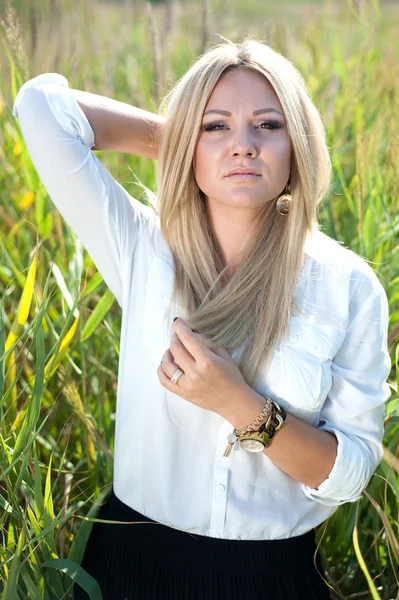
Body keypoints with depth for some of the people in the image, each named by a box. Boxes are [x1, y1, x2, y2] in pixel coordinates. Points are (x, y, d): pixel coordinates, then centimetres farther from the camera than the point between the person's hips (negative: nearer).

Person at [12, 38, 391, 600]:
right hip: (135, 554, 1)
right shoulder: (144, 251, -9)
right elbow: (43, 103, -14)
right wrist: (175, 135, -8)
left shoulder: (349, 287, -11)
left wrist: (241, 407, -25)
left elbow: (351, 473, -11)